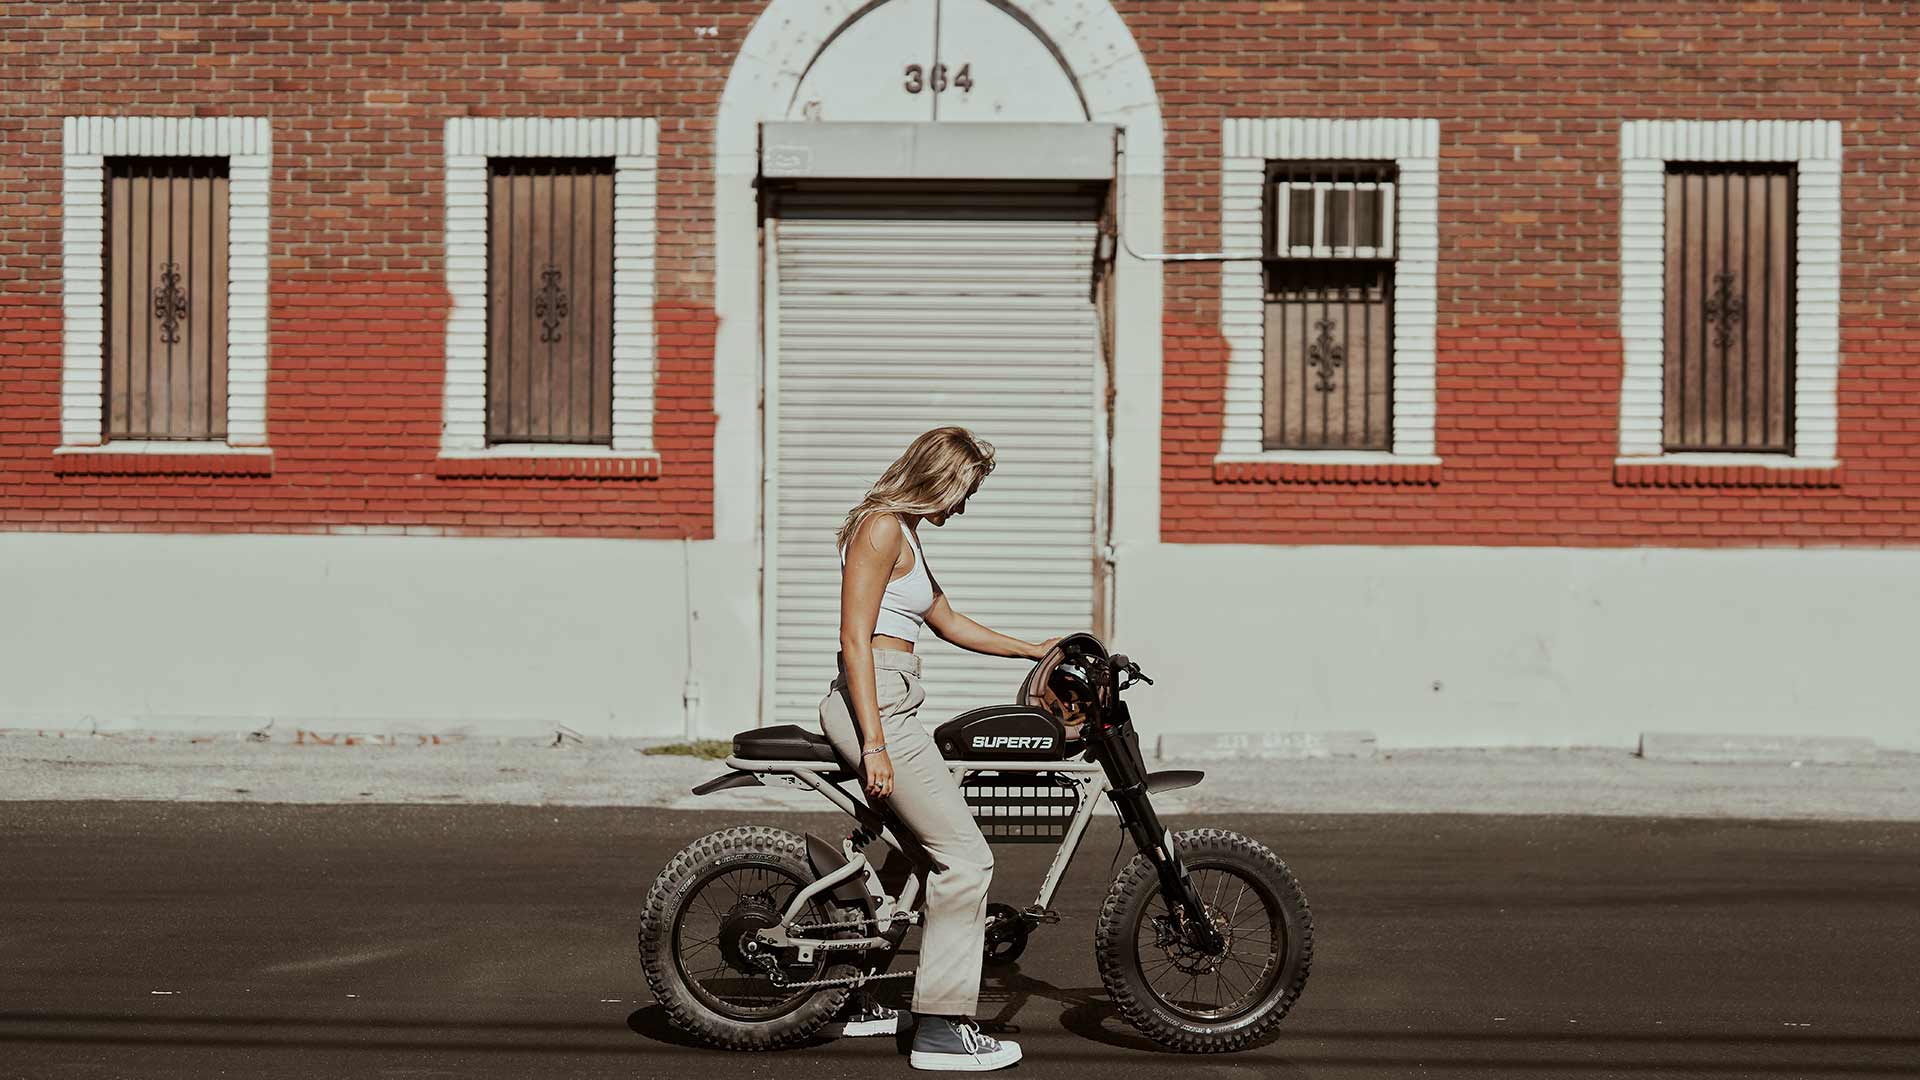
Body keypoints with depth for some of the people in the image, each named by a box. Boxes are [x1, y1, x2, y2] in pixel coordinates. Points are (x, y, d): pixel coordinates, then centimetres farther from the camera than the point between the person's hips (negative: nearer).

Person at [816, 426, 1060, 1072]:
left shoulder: (901, 532, 19)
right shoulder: (881, 528, -12)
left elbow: (948, 622, 28)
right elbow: (855, 638, -18)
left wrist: (1033, 650, 29)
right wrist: (874, 744, -23)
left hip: (887, 705, 11)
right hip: (875, 705, -11)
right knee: (965, 855, -10)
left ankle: (861, 1002, 32)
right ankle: (940, 1029, -7)